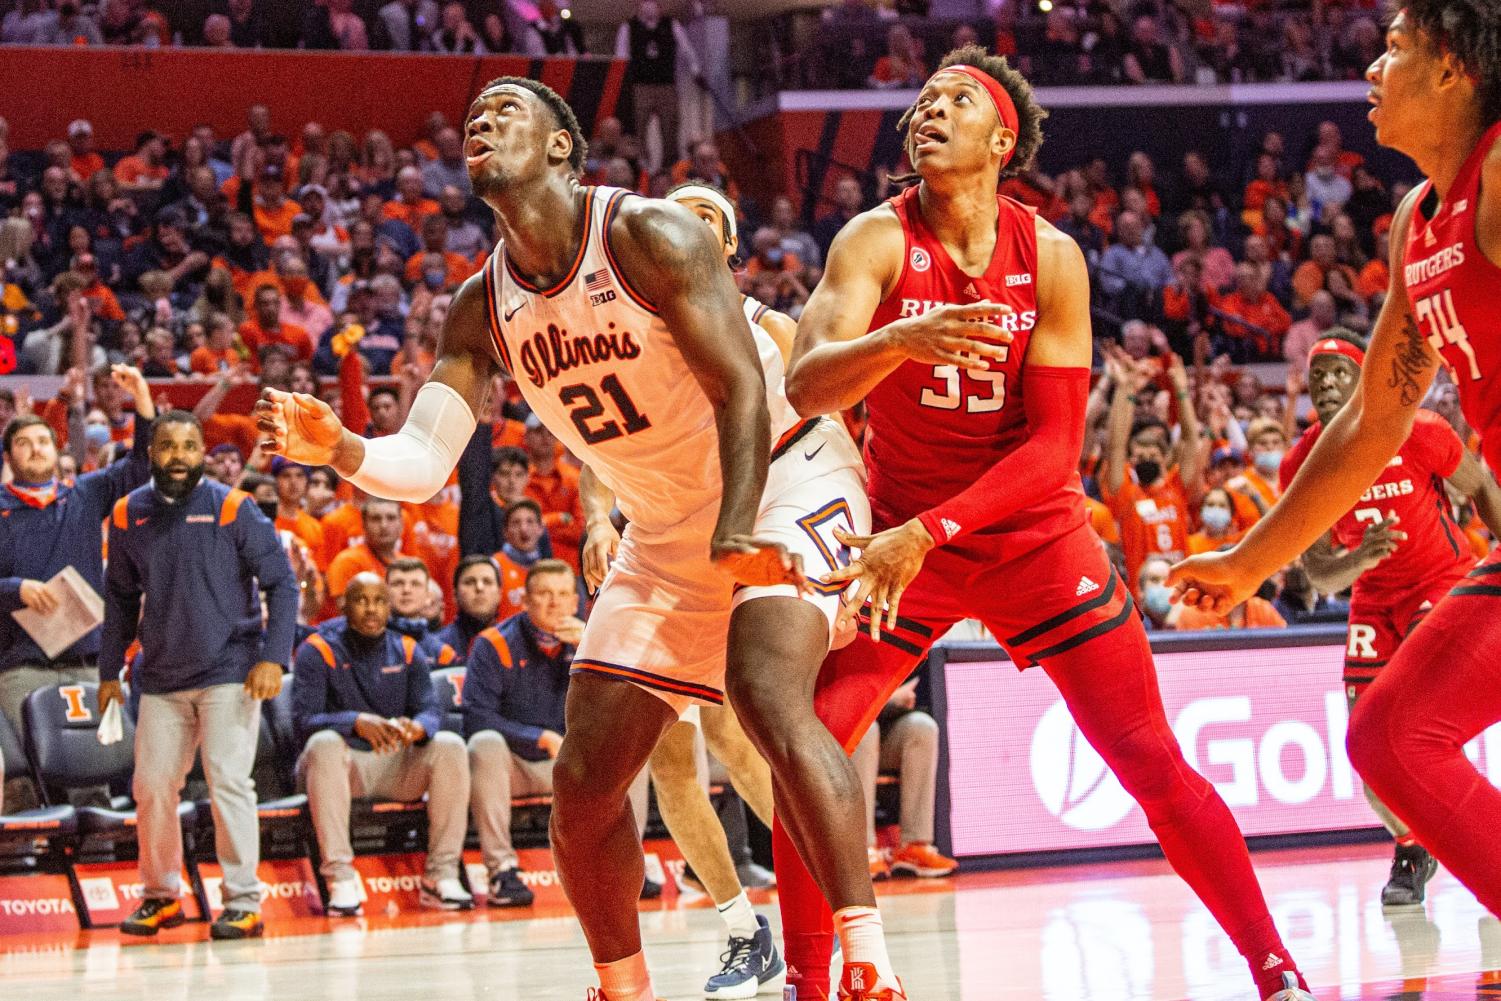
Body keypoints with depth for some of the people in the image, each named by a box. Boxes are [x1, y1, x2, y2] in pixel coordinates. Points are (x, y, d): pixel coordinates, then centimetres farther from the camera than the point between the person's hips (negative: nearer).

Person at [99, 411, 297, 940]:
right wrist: (110, 670, 12)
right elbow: (121, 598, 15)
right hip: (161, 677, 4)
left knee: (229, 782, -10)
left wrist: (273, 658, -14)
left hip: (229, 672, -4)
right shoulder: (128, 515, 4)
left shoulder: (232, 508, -6)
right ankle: (161, 895, 21)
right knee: (151, 787, 4)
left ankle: (243, 902, -3)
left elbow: (282, 583, -5)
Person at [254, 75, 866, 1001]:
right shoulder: (482, 310, -1)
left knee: (769, 693, -33)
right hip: (665, 532, 7)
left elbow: (742, 388, -22)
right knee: (584, 782, 2)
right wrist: (340, 449, -30)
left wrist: (737, 533, -33)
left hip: (784, 483, -7)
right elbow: (424, 464, -8)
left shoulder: (649, 236, -18)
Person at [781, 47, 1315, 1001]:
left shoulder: (1051, 258, -10)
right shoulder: (879, 241, -13)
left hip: (1036, 530, 0)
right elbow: (807, 386, -28)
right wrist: (900, 340, -49)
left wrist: (927, 532, -26)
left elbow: (1055, 445, -14)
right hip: (903, 533, 0)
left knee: (1156, 765, -3)